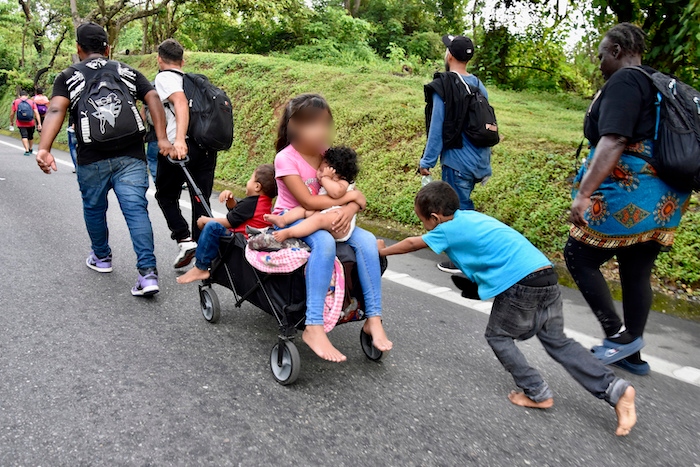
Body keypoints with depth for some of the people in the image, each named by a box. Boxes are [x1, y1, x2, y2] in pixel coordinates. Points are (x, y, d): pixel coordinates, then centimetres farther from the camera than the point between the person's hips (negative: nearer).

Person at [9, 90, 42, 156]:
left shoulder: (15, 102, 2)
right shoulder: (32, 102, 2)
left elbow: (12, 114, 4)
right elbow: (36, 113, -8)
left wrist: (11, 122, 19)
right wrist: (39, 124, -11)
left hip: (21, 124, -2)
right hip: (31, 123, 2)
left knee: (24, 136, -5)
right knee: (30, 137, 19)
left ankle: (27, 150, -21)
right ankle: (30, 149, 37)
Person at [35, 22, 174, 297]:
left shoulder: (69, 76, 9)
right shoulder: (127, 72, 15)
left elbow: (56, 110, -8)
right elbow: (153, 99, 0)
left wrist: (44, 149, -19)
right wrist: (162, 139, -9)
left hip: (92, 159, 0)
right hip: (130, 157, 1)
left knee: (94, 208, 21)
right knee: (136, 210, -5)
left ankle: (101, 258, 39)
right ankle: (148, 273, -17)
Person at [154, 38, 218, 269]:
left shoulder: (164, 77, 3)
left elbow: (180, 102, -15)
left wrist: (179, 139, -27)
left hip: (182, 145, -6)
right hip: (207, 146, 6)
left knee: (166, 195, 13)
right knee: (201, 202, 10)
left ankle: (184, 239, -2)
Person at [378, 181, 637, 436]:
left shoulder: (449, 228, -2)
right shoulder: (469, 216, 19)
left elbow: (412, 244, 12)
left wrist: (382, 251, 27)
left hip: (521, 282, -8)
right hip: (546, 275, 8)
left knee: (497, 336, 13)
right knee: (557, 340, 16)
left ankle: (537, 393, 14)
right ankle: (615, 388, 10)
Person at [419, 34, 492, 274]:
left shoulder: (443, 86, -13)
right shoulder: (479, 85, 8)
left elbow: (437, 127, -14)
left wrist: (427, 161, -6)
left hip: (457, 160, -7)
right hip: (479, 159, 7)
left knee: (459, 209, 3)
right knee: (464, 204, 20)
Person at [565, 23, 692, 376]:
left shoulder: (624, 82, -11)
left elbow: (613, 141, -24)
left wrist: (584, 193, -29)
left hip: (629, 198, -9)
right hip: (662, 201, 10)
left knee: (578, 256, 2)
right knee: (637, 273, 14)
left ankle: (619, 335, 3)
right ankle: (631, 354, 25)